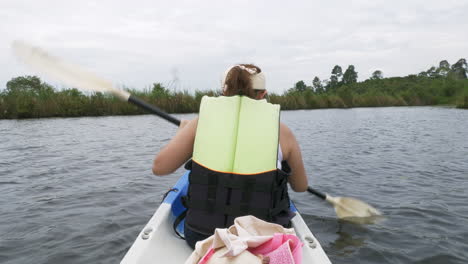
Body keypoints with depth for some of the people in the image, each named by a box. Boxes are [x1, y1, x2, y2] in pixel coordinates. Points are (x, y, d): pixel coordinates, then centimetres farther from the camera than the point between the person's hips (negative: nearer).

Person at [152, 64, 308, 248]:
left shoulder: (202, 122, -6)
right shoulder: (281, 131, -6)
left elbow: (159, 167, -7)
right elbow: (301, 186, 6)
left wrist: (182, 133, 10)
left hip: (199, 237, 1)